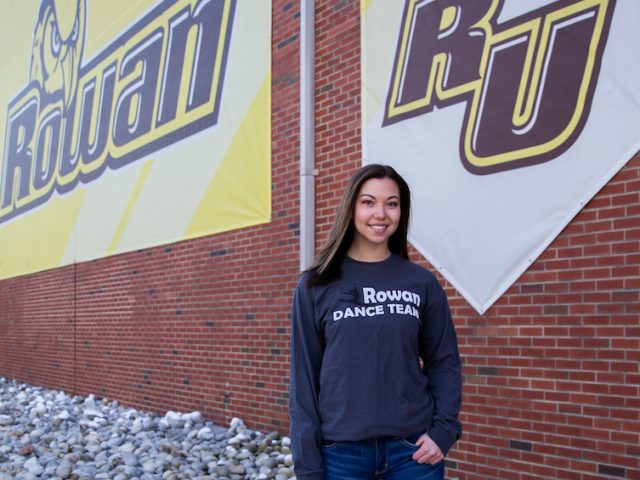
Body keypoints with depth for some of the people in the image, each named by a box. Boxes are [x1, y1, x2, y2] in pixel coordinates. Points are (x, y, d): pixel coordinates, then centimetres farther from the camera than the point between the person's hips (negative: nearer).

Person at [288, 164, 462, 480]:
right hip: (341, 452, -1)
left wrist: (444, 429, -6)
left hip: (414, 450, 1)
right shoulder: (316, 286, 0)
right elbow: (304, 375, -1)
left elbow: (444, 361, 7)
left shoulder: (422, 283, 3)